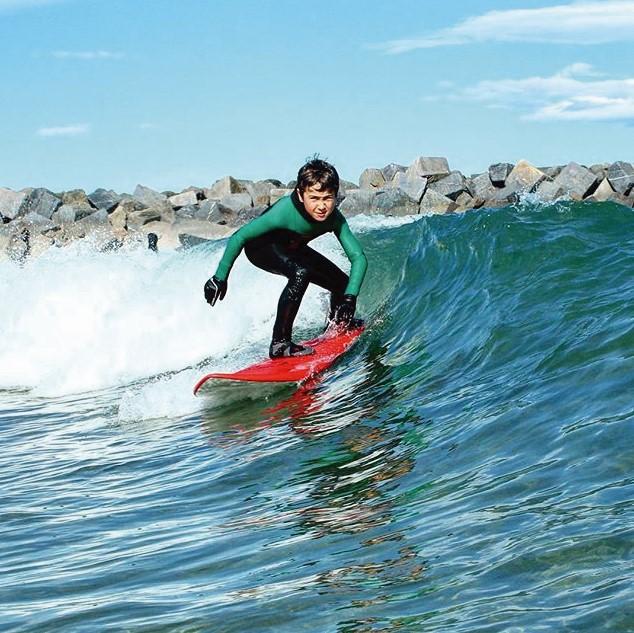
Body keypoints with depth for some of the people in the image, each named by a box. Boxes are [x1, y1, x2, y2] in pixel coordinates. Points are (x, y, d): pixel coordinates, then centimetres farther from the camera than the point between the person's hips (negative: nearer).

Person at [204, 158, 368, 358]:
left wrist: (350, 297, -42)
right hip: (260, 247, -6)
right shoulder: (285, 212, -40)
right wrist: (220, 277, -25)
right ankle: (280, 343, -27)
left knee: (343, 284, 4)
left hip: (291, 248, 6)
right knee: (301, 273, -35)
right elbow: (239, 237, -30)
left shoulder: (334, 218, -26)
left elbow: (358, 257, -27)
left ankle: (335, 325, 39)